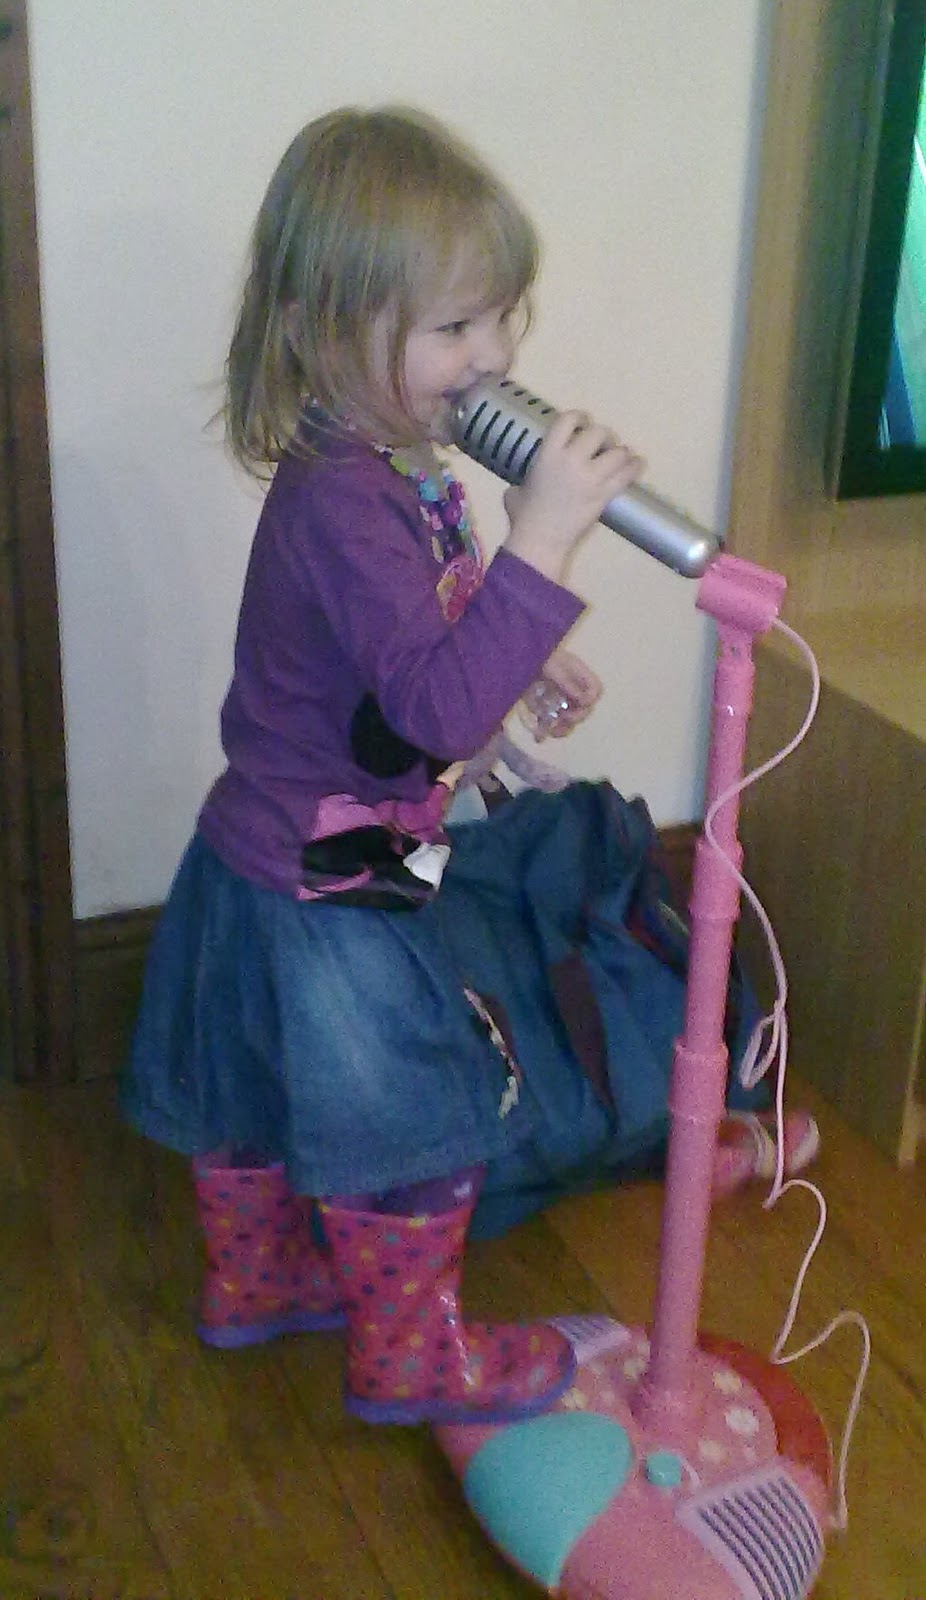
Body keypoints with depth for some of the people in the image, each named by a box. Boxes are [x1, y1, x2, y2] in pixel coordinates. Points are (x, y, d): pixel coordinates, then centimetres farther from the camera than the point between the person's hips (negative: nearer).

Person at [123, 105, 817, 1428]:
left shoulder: (387, 464, 1)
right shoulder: (342, 502, -31)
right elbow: (441, 705, -39)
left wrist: (527, 660, 7)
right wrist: (543, 538, -41)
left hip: (270, 862, 10)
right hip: (326, 899, -10)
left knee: (262, 1107, 27)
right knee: (416, 1139, 10)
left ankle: (254, 1282, 50)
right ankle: (413, 1358, 31)